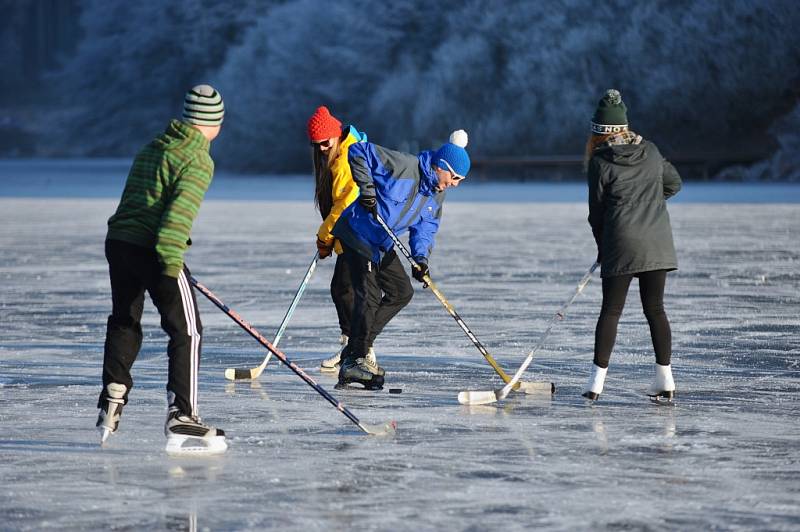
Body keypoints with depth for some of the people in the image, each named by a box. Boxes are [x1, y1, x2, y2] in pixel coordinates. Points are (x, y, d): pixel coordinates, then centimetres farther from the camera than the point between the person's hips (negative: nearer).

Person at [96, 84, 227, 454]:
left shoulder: (152, 148, 18)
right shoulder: (198, 160, -7)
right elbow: (180, 212, -20)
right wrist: (171, 262, -24)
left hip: (118, 243, 8)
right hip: (153, 252, -8)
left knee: (124, 323, 25)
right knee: (187, 331, -3)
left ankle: (111, 409, 27)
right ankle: (181, 420, -10)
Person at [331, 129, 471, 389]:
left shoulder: (437, 195, 3)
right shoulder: (403, 166, -22)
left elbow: (425, 228, 2)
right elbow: (358, 152, -22)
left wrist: (421, 257, -16)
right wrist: (366, 187, -28)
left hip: (382, 245, 9)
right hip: (358, 234, -9)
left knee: (402, 292, 11)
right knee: (370, 296, -15)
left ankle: (357, 346, 15)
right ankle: (353, 361, -12)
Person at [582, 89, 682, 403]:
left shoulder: (599, 162, -4)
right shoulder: (650, 152, 8)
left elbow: (596, 211, 2)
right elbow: (673, 183, 20)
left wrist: (602, 247, 14)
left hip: (621, 246, -4)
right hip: (658, 243, 4)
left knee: (611, 310, 1)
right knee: (655, 308, 9)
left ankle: (597, 380, 0)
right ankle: (665, 379, 5)